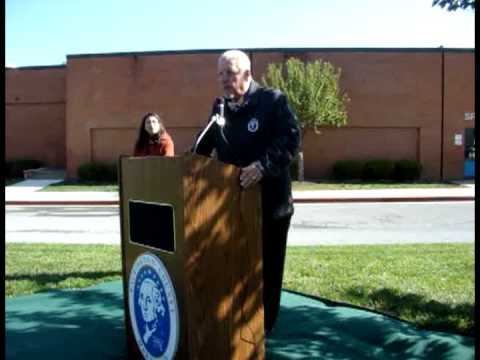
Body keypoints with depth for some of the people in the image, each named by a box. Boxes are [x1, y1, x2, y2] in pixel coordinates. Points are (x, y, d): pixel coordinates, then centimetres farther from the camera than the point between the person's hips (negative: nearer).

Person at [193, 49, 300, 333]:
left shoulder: (273, 100, -8)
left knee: (266, 266, 9)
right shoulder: (220, 106, 10)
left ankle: (262, 327, 26)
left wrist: (263, 166, -33)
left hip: (269, 200, -5)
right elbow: (205, 144, 15)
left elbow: (290, 139, -20)